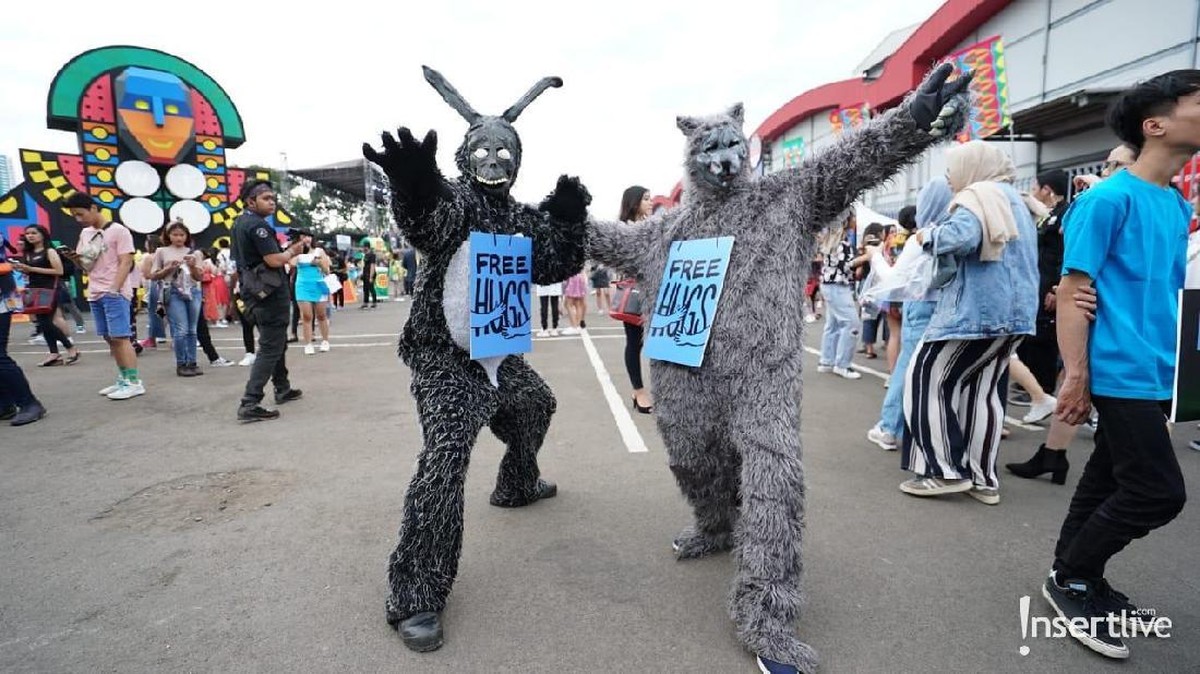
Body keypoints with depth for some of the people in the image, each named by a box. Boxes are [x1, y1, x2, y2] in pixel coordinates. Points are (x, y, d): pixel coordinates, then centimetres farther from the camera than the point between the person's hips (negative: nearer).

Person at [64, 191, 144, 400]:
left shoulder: (118, 231, -7)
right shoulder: (85, 233, 16)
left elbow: (126, 263, -12)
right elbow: (85, 264, 20)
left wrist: (114, 290, -19)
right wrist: (73, 257, -2)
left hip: (115, 293, -8)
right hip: (95, 294, 8)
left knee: (120, 337, -10)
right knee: (110, 338, 9)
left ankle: (134, 382, -8)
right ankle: (124, 379, 16)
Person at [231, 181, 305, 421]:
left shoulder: (240, 222, 14)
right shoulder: (257, 225, -16)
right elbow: (274, 260, -21)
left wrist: (287, 250, 7)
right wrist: (292, 251, -3)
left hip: (255, 290, 10)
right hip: (270, 293, -10)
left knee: (277, 342, 21)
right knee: (270, 348, -9)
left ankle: (283, 389, 33)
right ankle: (249, 404, -11)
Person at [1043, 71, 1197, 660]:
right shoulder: (1110, 198, -12)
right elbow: (1072, 290, -15)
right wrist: (1076, 376, -18)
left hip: (1153, 373, 8)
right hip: (1120, 373, -8)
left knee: (1109, 481, 14)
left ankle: (1076, 577, 27)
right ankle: (1072, 579, 12)